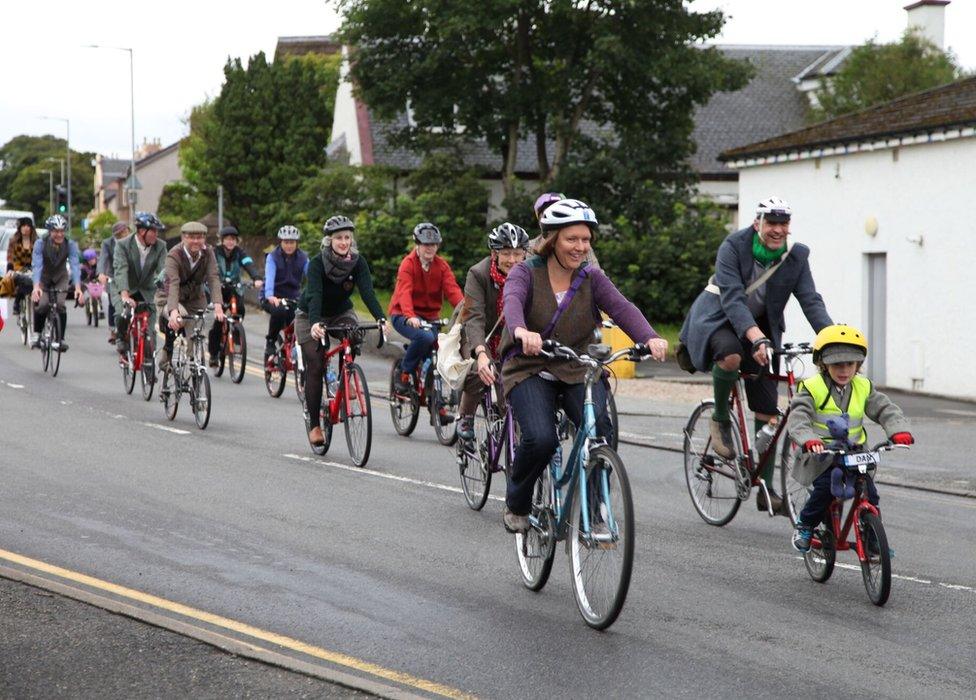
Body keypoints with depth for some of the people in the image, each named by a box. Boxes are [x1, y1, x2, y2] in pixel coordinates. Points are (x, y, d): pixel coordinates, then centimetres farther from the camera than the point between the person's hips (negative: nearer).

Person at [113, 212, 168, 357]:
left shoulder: (160, 246, -11)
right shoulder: (123, 245, -19)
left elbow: (163, 271, -18)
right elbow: (121, 270, -31)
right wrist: (125, 295, -45)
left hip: (147, 291, 2)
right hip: (124, 290, -2)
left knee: (150, 331, -7)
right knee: (123, 316, -29)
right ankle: (121, 338, 4)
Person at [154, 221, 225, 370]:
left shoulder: (207, 254, -13)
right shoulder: (174, 256, -24)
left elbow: (213, 279, -24)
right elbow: (173, 284, -36)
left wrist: (218, 305, -41)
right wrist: (173, 311, -52)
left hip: (195, 298, 5)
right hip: (170, 299, -4)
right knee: (179, 318, -33)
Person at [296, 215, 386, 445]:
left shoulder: (358, 262, -18)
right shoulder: (317, 263, -26)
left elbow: (368, 292, -28)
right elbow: (314, 295, -38)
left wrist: (380, 319, -45)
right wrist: (315, 323, -55)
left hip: (341, 313, 3)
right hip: (310, 316, -3)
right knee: (315, 367, -10)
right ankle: (314, 424, 0)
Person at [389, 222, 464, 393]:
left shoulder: (442, 265, 2)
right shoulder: (408, 264, -12)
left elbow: (452, 289, -13)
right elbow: (405, 292, -27)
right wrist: (410, 316, -45)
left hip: (430, 317, 5)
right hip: (404, 316, -5)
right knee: (425, 337, -32)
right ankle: (404, 375, -12)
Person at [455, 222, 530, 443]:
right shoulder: (478, 274, -23)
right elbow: (474, 318, -33)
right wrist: (481, 354, -50)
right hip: (480, 336, -3)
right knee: (479, 371, -31)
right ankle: (465, 416, -3)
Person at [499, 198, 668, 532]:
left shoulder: (591, 278, 4)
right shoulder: (526, 273, -4)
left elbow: (622, 307, -14)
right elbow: (512, 302, -26)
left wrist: (650, 337, -35)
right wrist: (522, 331, -51)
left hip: (579, 371, 3)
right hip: (530, 371, -2)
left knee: (600, 429, -26)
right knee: (540, 439, -27)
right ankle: (516, 505, 3)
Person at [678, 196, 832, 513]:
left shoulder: (796, 256, -9)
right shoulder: (733, 246, -21)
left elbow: (811, 301, -14)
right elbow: (732, 299, -31)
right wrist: (756, 338, -45)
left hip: (761, 328, 5)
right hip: (718, 319, -4)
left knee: (768, 414, -1)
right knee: (731, 354, -40)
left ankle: (766, 490, 8)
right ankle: (721, 419, -13)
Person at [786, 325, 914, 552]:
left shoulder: (863, 388, 3)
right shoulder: (812, 388, -10)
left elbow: (885, 409, -1)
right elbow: (797, 417, -21)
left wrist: (899, 431, -21)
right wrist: (809, 440, -41)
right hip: (821, 454, -4)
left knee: (869, 494, -8)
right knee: (825, 488, -24)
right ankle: (804, 525, 1)